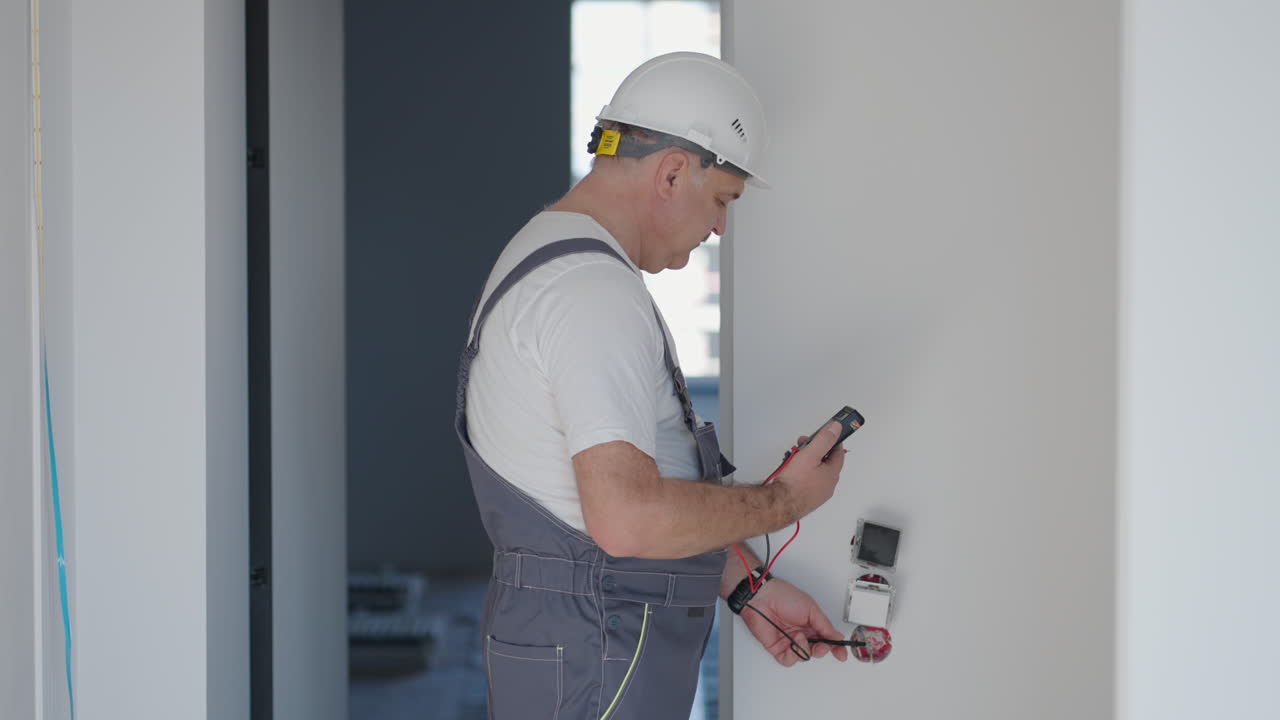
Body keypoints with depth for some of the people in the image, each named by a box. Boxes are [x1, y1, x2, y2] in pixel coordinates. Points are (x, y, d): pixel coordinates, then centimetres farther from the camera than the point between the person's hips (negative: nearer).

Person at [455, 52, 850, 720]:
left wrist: (746, 586, 17)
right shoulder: (593, 289, -19)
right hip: (593, 665, -10)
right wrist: (785, 500, -14)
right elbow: (628, 518, -29)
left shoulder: (550, 257, 15)